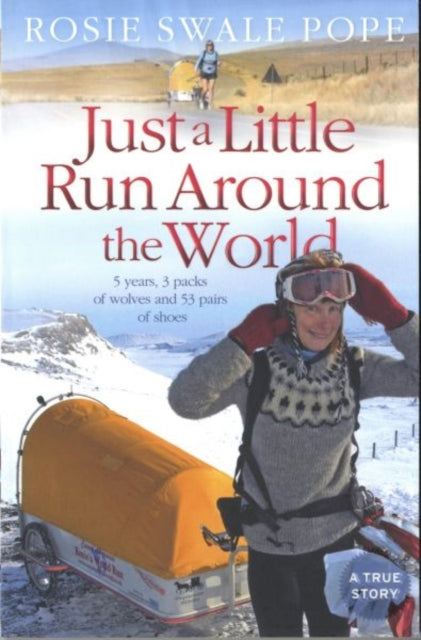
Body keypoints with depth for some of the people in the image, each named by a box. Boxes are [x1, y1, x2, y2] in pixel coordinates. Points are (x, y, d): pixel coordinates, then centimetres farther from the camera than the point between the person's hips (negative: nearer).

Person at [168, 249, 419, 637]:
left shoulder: (355, 367, -10)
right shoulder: (256, 370, -19)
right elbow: (185, 402, -31)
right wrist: (242, 341, -35)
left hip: (336, 537, 2)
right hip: (270, 542, -2)